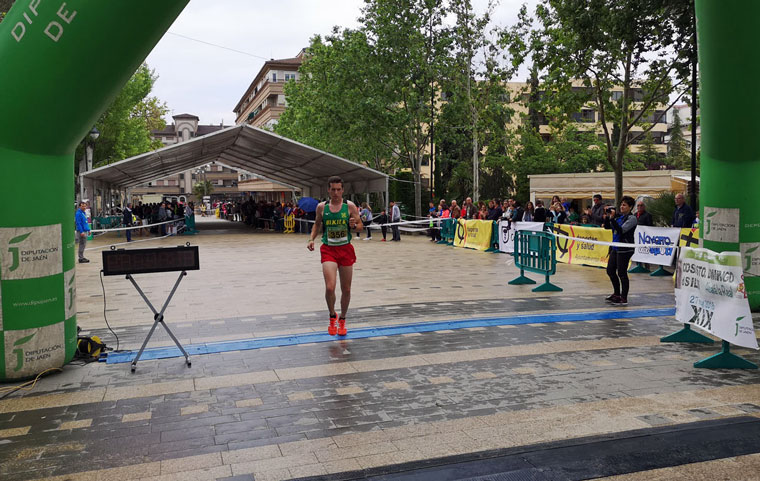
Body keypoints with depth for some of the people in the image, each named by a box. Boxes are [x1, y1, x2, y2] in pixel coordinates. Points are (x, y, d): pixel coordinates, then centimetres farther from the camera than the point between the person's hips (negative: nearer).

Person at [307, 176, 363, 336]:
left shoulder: (350, 206, -1)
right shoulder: (321, 207, 2)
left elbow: (360, 225, 5)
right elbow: (317, 224, 18)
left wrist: (354, 225, -18)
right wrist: (311, 239, 3)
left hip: (346, 250, 1)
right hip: (328, 250, -1)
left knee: (346, 289, 8)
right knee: (329, 287, -16)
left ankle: (342, 321, 29)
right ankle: (332, 317, 11)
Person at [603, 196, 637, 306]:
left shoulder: (632, 218, -9)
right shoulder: (619, 217, 13)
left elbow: (621, 230, -21)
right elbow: (607, 227, 15)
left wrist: (612, 218, -25)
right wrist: (607, 217, -2)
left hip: (625, 249, -8)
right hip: (615, 248, 8)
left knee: (621, 273, -5)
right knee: (610, 270, 12)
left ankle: (624, 298, 3)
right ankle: (617, 294, 26)